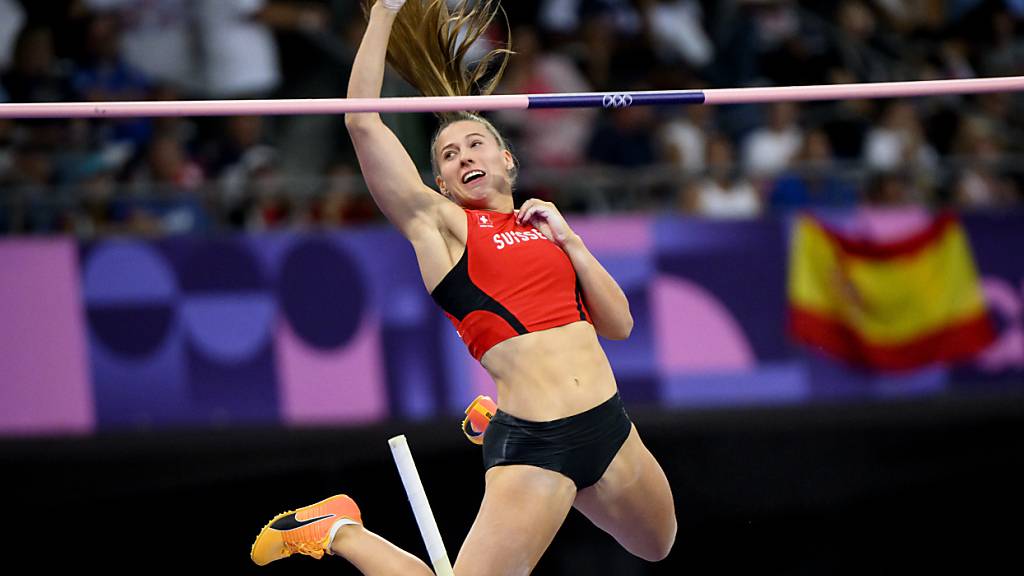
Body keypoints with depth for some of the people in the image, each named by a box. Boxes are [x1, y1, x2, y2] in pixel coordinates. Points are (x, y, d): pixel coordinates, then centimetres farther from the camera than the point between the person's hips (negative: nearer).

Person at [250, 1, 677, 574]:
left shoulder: (543, 227, 17)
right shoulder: (439, 223, 2)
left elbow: (619, 324, 10)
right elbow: (363, 122, -7)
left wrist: (568, 239, 2)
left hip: (609, 428, 6)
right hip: (533, 442, -6)